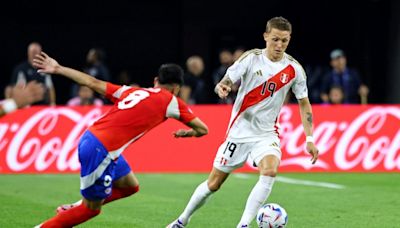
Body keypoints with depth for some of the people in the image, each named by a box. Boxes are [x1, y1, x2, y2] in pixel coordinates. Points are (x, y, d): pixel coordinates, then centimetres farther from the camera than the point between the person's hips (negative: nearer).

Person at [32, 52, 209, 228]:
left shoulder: (131, 91, 16)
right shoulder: (172, 102, 1)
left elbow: (93, 82, 14)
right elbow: (202, 130, 8)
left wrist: (58, 69, 19)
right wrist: (187, 133, 30)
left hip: (90, 138, 8)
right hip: (100, 151, -8)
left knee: (130, 186, 23)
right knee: (91, 208, 7)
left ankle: (76, 208, 24)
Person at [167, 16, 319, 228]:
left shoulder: (293, 68, -4)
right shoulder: (251, 58, -9)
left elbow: (304, 103, 6)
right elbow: (226, 82, -13)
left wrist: (310, 138, 0)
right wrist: (221, 88, -39)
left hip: (266, 134, 1)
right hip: (240, 130, -1)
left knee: (270, 171, -28)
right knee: (214, 183, 5)